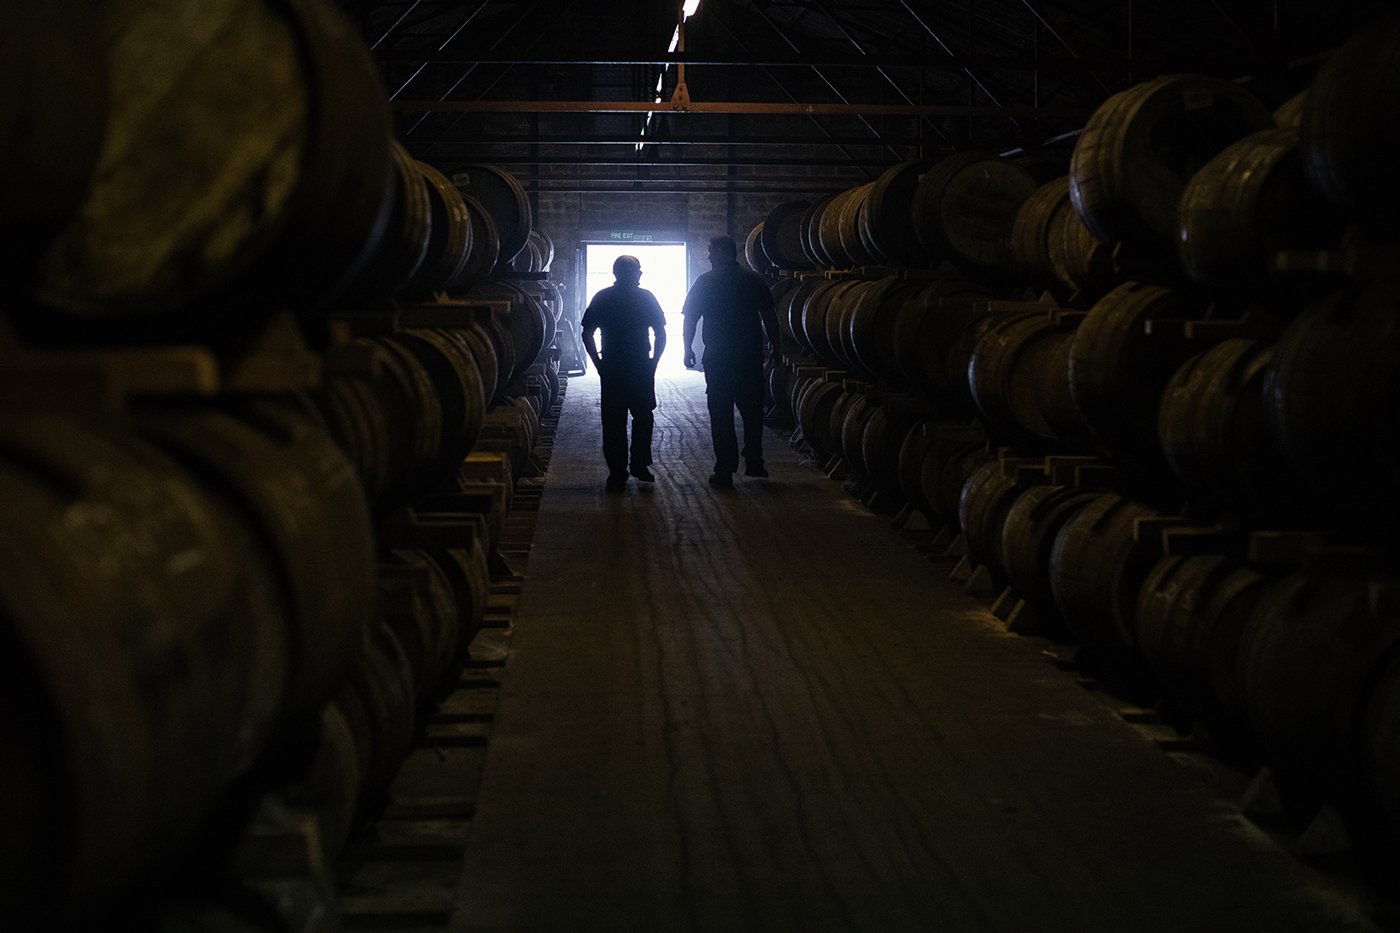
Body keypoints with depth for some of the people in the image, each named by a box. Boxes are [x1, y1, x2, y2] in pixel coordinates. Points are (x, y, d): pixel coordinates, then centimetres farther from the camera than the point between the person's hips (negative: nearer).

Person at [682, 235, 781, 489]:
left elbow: (690, 318, 1)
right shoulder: (755, 281, 2)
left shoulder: (704, 282, -1)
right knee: (752, 411, 15)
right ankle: (754, 463, 16)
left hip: (717, 360, -1)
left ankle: (725, 471, 1)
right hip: (751, 358, 2)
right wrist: (775, 349, 8)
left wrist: (688, 349, 10)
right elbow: (770, 318, 2)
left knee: (721, 415, 3)